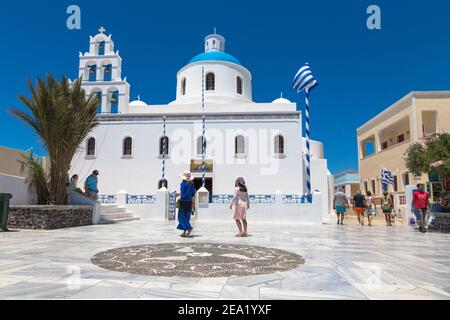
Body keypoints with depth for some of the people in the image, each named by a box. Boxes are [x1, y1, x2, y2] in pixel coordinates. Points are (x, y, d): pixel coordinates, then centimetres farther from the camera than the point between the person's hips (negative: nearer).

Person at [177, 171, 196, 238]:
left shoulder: (183, 184, -12)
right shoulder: (192, 184, 6)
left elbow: (182, 194, -17)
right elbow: (193, 195, 7)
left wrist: (178, 194, 4)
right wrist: (193, 203, 12)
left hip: (183, 202, -6)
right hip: (189, 202, 6)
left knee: (182, 216, 4)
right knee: (187, 217, 11)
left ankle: (189, 228, -13)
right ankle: (184, 232, 14)